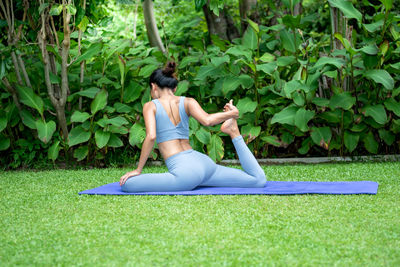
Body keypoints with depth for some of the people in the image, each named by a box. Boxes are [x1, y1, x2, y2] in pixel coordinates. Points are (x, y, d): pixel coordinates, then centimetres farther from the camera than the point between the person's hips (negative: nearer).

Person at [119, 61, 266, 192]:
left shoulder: (151, 106, 4)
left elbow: (151, 137, -12)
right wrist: (230, 113, 11)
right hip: (204, 162, 5)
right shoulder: (187, 102, 13)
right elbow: (207, 120, -6)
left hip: (185, 171, -5)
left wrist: (138, 169, -4)